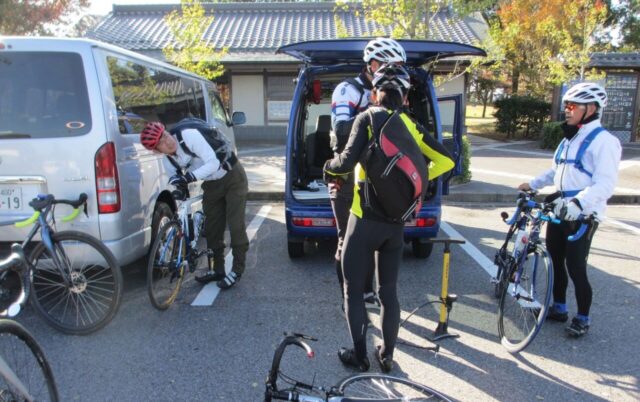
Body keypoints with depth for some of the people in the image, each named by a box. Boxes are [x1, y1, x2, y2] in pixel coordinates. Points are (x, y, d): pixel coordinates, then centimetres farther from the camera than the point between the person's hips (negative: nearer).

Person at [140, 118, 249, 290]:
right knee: (212, 228, 9)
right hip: (212, 184, 8)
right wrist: (181, 182, -9)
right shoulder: (171, 154, -5)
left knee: (236, 226, -6)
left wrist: (189, 177, -37)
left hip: (232, 178, -8)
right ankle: (217, 269, 22)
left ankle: (237, 270, 5)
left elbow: (213, 163, -31)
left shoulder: (189, 134, -29)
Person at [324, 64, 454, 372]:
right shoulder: (412, 126, 6)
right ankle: (387, 356, 25)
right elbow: (445, 161, 8)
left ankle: (359, 356, 19)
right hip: (396, 222, 5)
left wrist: (329, 166, 3)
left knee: (353, 290, 10)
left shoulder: (368, 119, -7)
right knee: (388, 291, 16)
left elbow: (348, 161, -18)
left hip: (365, 220, -4)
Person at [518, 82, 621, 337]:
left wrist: (577, 203, -36)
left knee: (575, 268, -2)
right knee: (556, 261, 15)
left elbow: (605, 185, -24)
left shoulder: (603, 141, -14)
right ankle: (559, 308, 32)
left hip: (583, 216, -8)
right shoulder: (569, 139, 13)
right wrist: (533, 184, 17)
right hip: (559, 211, 8)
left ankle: (583, 318, 17)